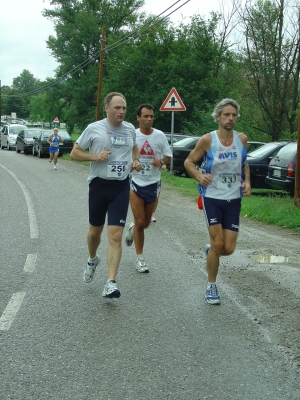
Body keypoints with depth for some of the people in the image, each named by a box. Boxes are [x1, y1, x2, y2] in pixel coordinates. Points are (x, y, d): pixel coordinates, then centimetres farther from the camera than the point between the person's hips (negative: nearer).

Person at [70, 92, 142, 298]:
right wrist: (95, 156, -16)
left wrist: (136, 161, 4)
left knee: (116, 236, -9)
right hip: (99, 185, -1)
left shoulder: (130, 129, 5)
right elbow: (74, 153, 0)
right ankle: (93, 260, 47)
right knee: (95, 230, 16)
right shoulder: (94, 129, -5)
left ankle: (111, 283, -10)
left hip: (121, 187, 1)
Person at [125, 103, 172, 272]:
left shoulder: (160, 136, -1)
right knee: (140, 222, -5)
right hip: (136, 183, -2)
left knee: (146, 223, 12)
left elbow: (168, 156, 7)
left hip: (153, 184, 2)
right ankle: (140, 258, 9)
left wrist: (161, 162, -13)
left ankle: (133, 229, 47)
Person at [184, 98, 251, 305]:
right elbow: (189, 161, -1)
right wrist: (200, 176, -20)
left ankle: (211, 250, 36)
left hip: (234, 200, 3)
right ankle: (212, 286, 11)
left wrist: (247, 182, -1)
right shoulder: (207, 140, -10)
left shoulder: (242, 139, 0)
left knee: (228, 249, -1)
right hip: (212, 198, -3)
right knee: (218, 243, -9)